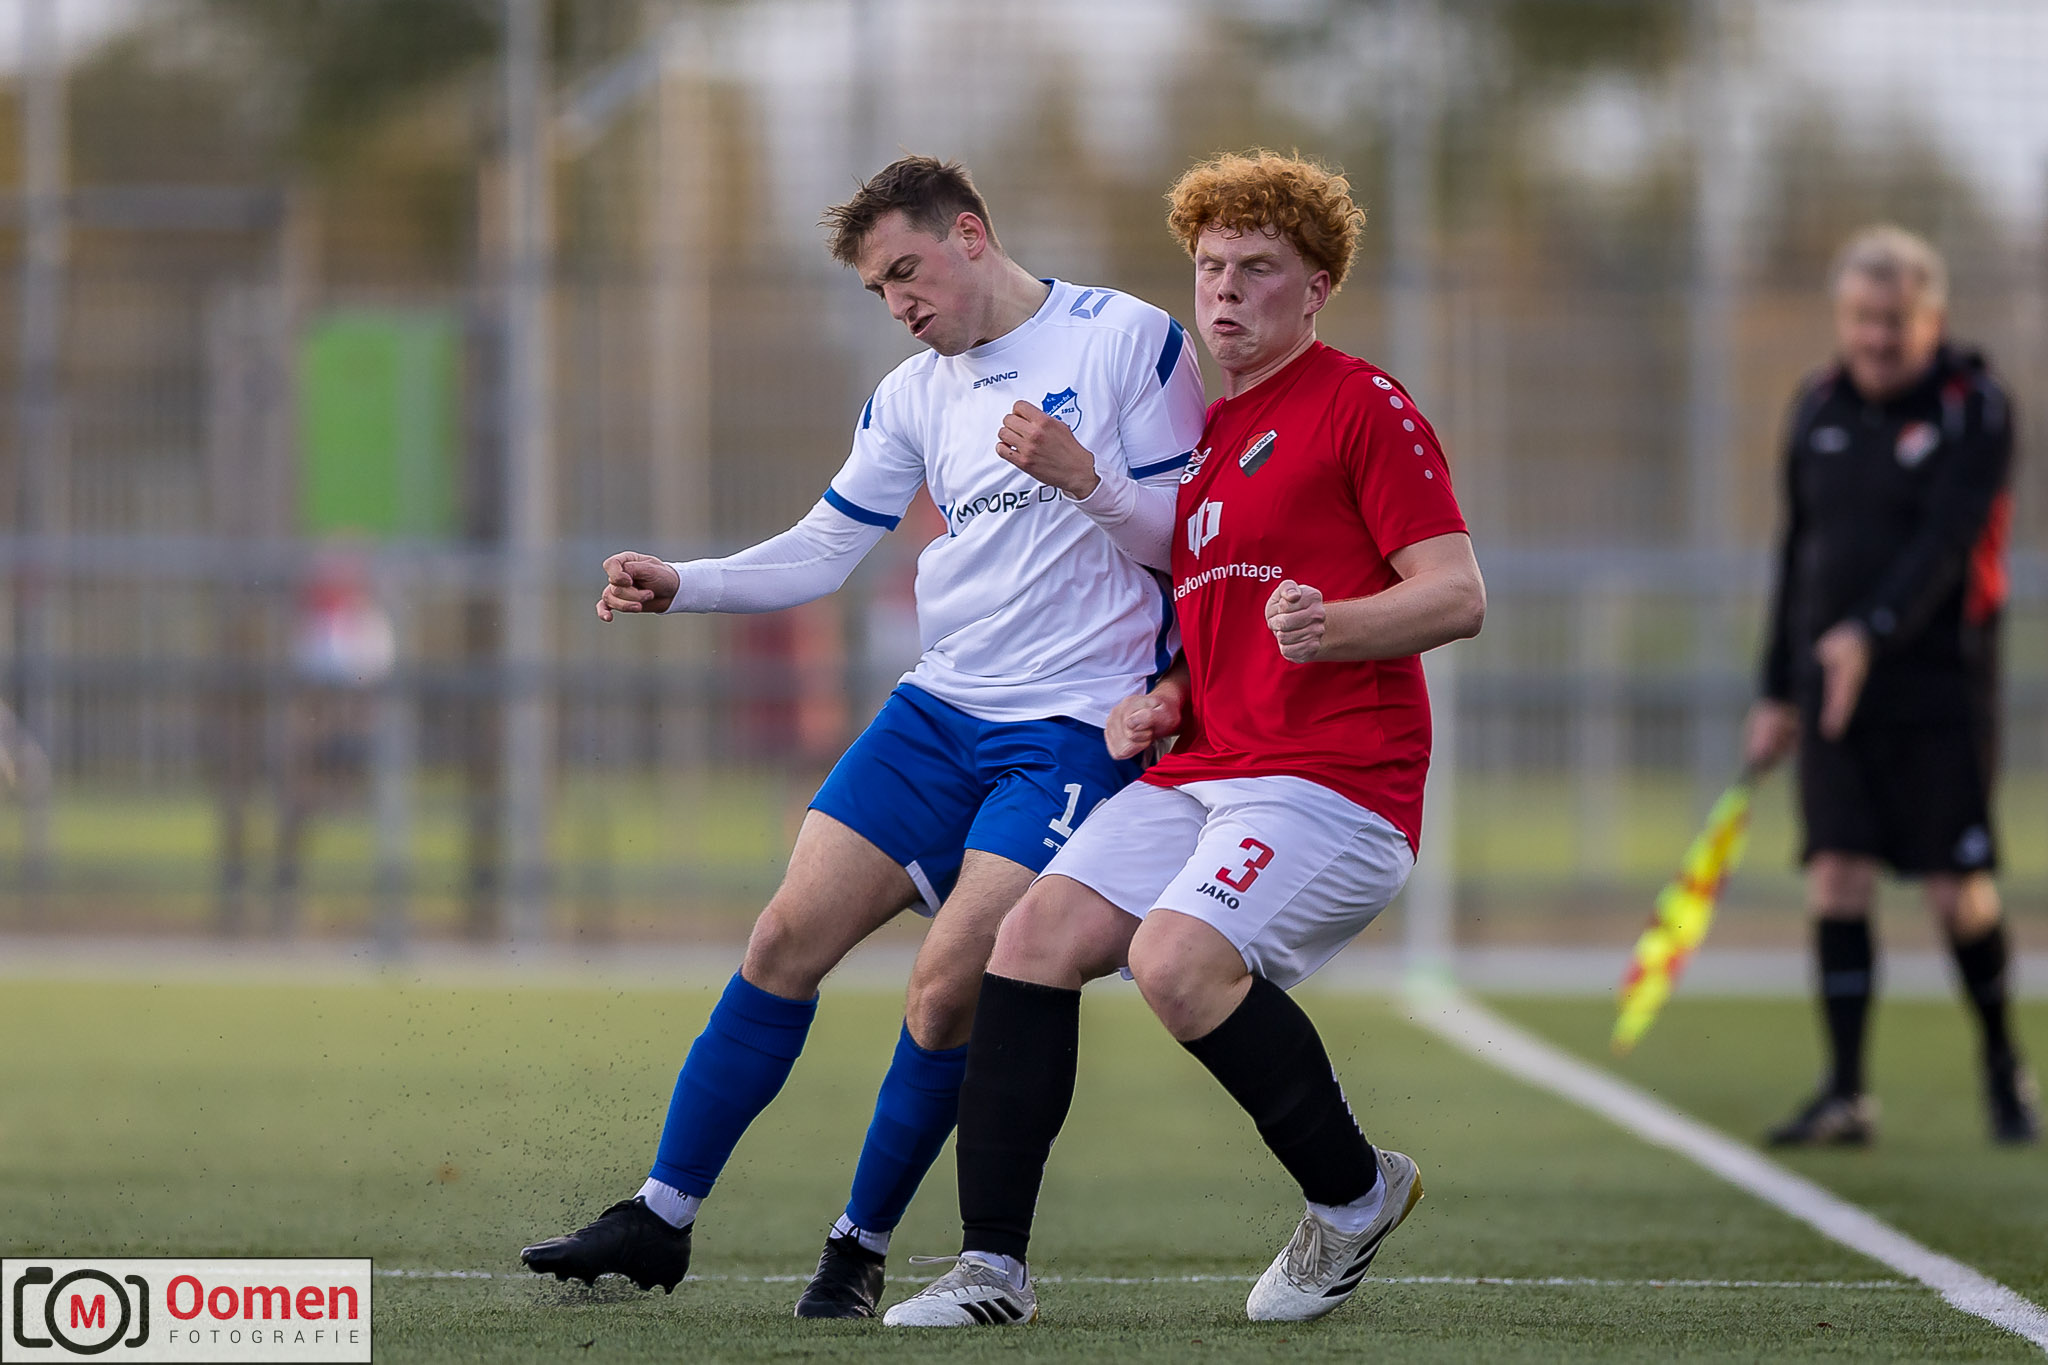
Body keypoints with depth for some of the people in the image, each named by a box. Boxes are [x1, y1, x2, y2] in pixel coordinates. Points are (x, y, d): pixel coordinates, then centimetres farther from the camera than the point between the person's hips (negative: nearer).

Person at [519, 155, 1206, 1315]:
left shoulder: (1128, 338, -5)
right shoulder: (915, 394, 12)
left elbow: (1188, 539, -5)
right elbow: (824, 552, 13)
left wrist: (1083, 477, -23)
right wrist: (680, 586, -2)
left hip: (1074, 731, -6)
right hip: (939, 706, 6)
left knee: (949, 988, -14)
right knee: (790, 936, -2)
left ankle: (861, 1251, 4)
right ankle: (661, 1219, 6)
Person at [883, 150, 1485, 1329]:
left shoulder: (1364, 407, -3)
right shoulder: (1212, 434, 22)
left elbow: (1458, 595, -10)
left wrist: (1332, 627, -28)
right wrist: (1161, 699, 11)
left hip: (1335, 778, -8)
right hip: (1202, 771, 8)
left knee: (1177, 959, -28)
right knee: (1036, 935, -9)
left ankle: (1355, 1190, -4)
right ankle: (993, 1264, -8)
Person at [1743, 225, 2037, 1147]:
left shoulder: (1974, 409, -7)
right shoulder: (1818, 410, 10)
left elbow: (1946, 541, -20)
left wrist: (1871, 631, -35)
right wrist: (1778, 691, 17)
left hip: (1941, 687, -4)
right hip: (1832, 687, 5)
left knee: (1957, 892, -5)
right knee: (1836, 877, -5)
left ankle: (2002, 1061, 18)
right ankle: (1845, 1093, -2)